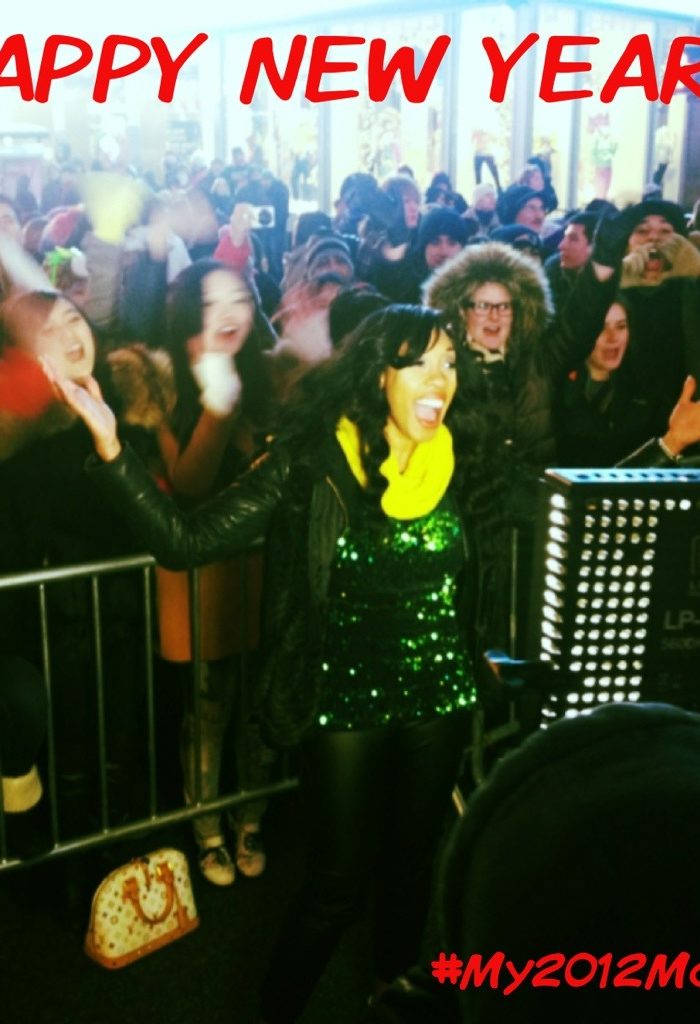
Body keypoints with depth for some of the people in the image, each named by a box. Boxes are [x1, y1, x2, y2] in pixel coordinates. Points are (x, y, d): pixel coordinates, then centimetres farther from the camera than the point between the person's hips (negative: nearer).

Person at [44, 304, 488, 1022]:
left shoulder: (459, 465, -5)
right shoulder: (312, 461, -17)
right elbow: (185, 541, -21)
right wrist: (110, 450, -32)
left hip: (438, 694, 4)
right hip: (346, 695, -4)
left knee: (415, 864, 21)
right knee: (339, 884, 6)